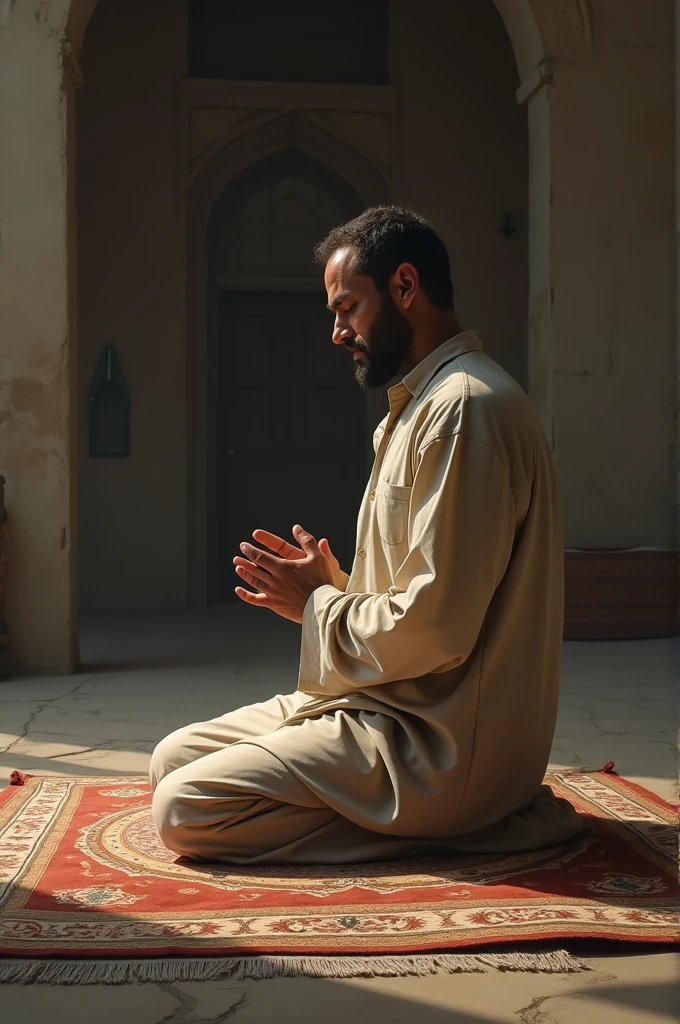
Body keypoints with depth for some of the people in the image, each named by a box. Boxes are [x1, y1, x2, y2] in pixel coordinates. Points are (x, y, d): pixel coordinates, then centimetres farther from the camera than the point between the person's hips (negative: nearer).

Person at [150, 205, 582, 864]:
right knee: (172, 759, 9)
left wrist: (317, 605, -8)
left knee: (183, 810, -17)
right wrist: (325, 587, 5)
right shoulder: (425, 403, 18)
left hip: (441, 743, -11)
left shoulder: (465, 405, -18)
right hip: (393, 706, 11)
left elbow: (432, 630, -25)